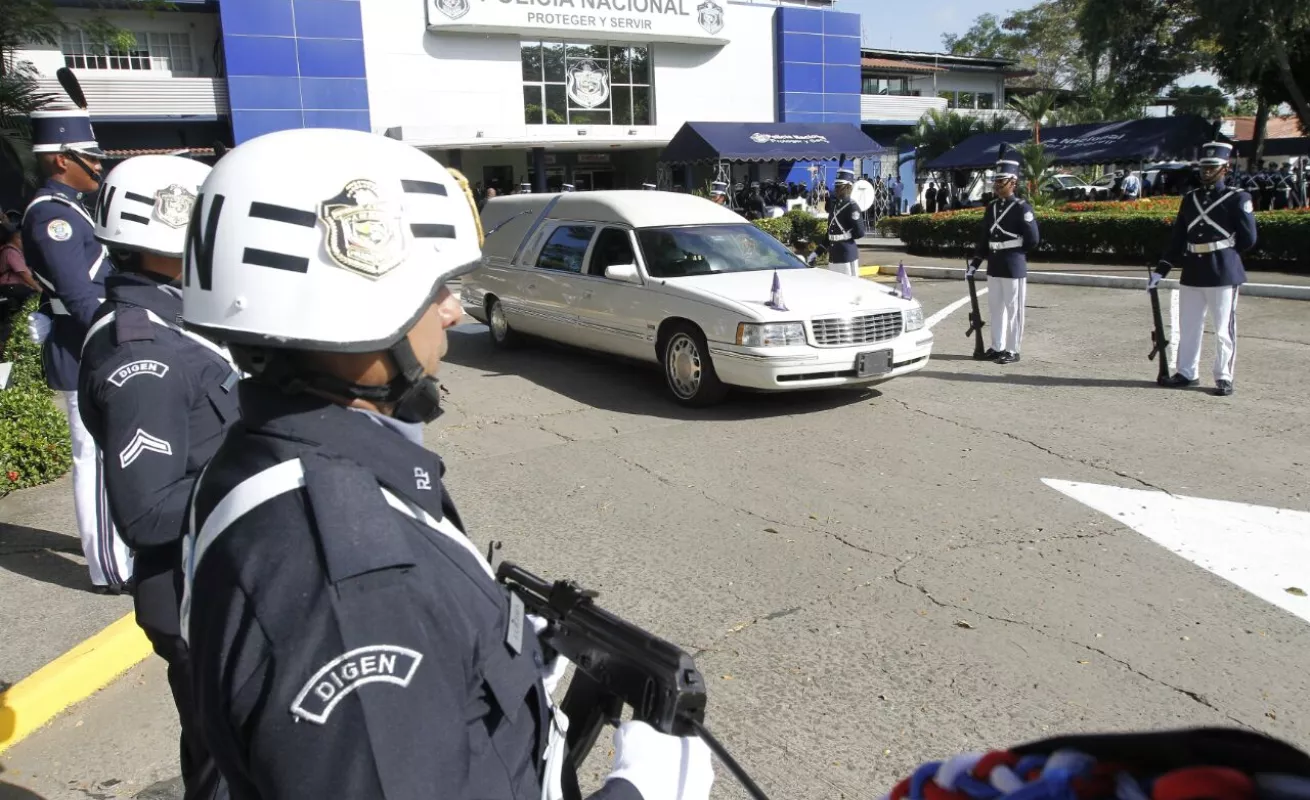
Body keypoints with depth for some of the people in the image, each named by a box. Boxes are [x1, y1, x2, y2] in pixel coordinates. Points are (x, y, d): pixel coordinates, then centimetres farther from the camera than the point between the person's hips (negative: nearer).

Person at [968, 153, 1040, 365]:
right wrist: (976, 260, 12)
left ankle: (1013, 350, 6)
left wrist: (1013, 251, 1)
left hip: (1014, 268, -7)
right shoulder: (991, 207, 10)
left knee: (1013, 310, 0)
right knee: (996, 308, 12)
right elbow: (984, 237, 15)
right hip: (993, 267, 7)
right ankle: (997, 347, 22)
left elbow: (1033, 240, -10)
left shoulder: (1022, 208, -9)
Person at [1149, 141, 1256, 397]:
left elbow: (1248, 239, -1)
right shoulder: (1190, 199, 11)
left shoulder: (1237, 199, -2)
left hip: (1223, 273, -5)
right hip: (1192, 274, 5)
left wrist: (1221, 253, 8)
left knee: (1223, 329, 1)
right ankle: (1186, 373, 22)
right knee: (1188, 326, 10)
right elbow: (1177, 238, 11)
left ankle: (1223, 378, 8)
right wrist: (1161, 270, 5)